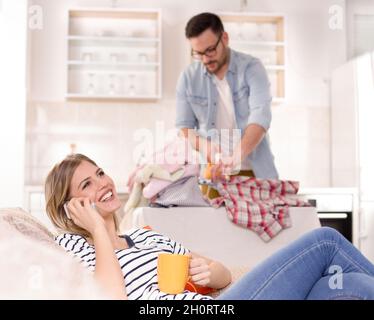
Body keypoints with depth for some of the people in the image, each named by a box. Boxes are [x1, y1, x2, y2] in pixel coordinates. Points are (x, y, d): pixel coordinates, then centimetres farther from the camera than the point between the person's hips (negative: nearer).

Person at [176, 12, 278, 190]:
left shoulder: (251, 68, -4)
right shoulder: (188, 77, 3)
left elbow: (260, 116, -18)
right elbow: (183, 127, 7)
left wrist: (236, 157, -34)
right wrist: (204, 146, -15)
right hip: (212, 173, 1)